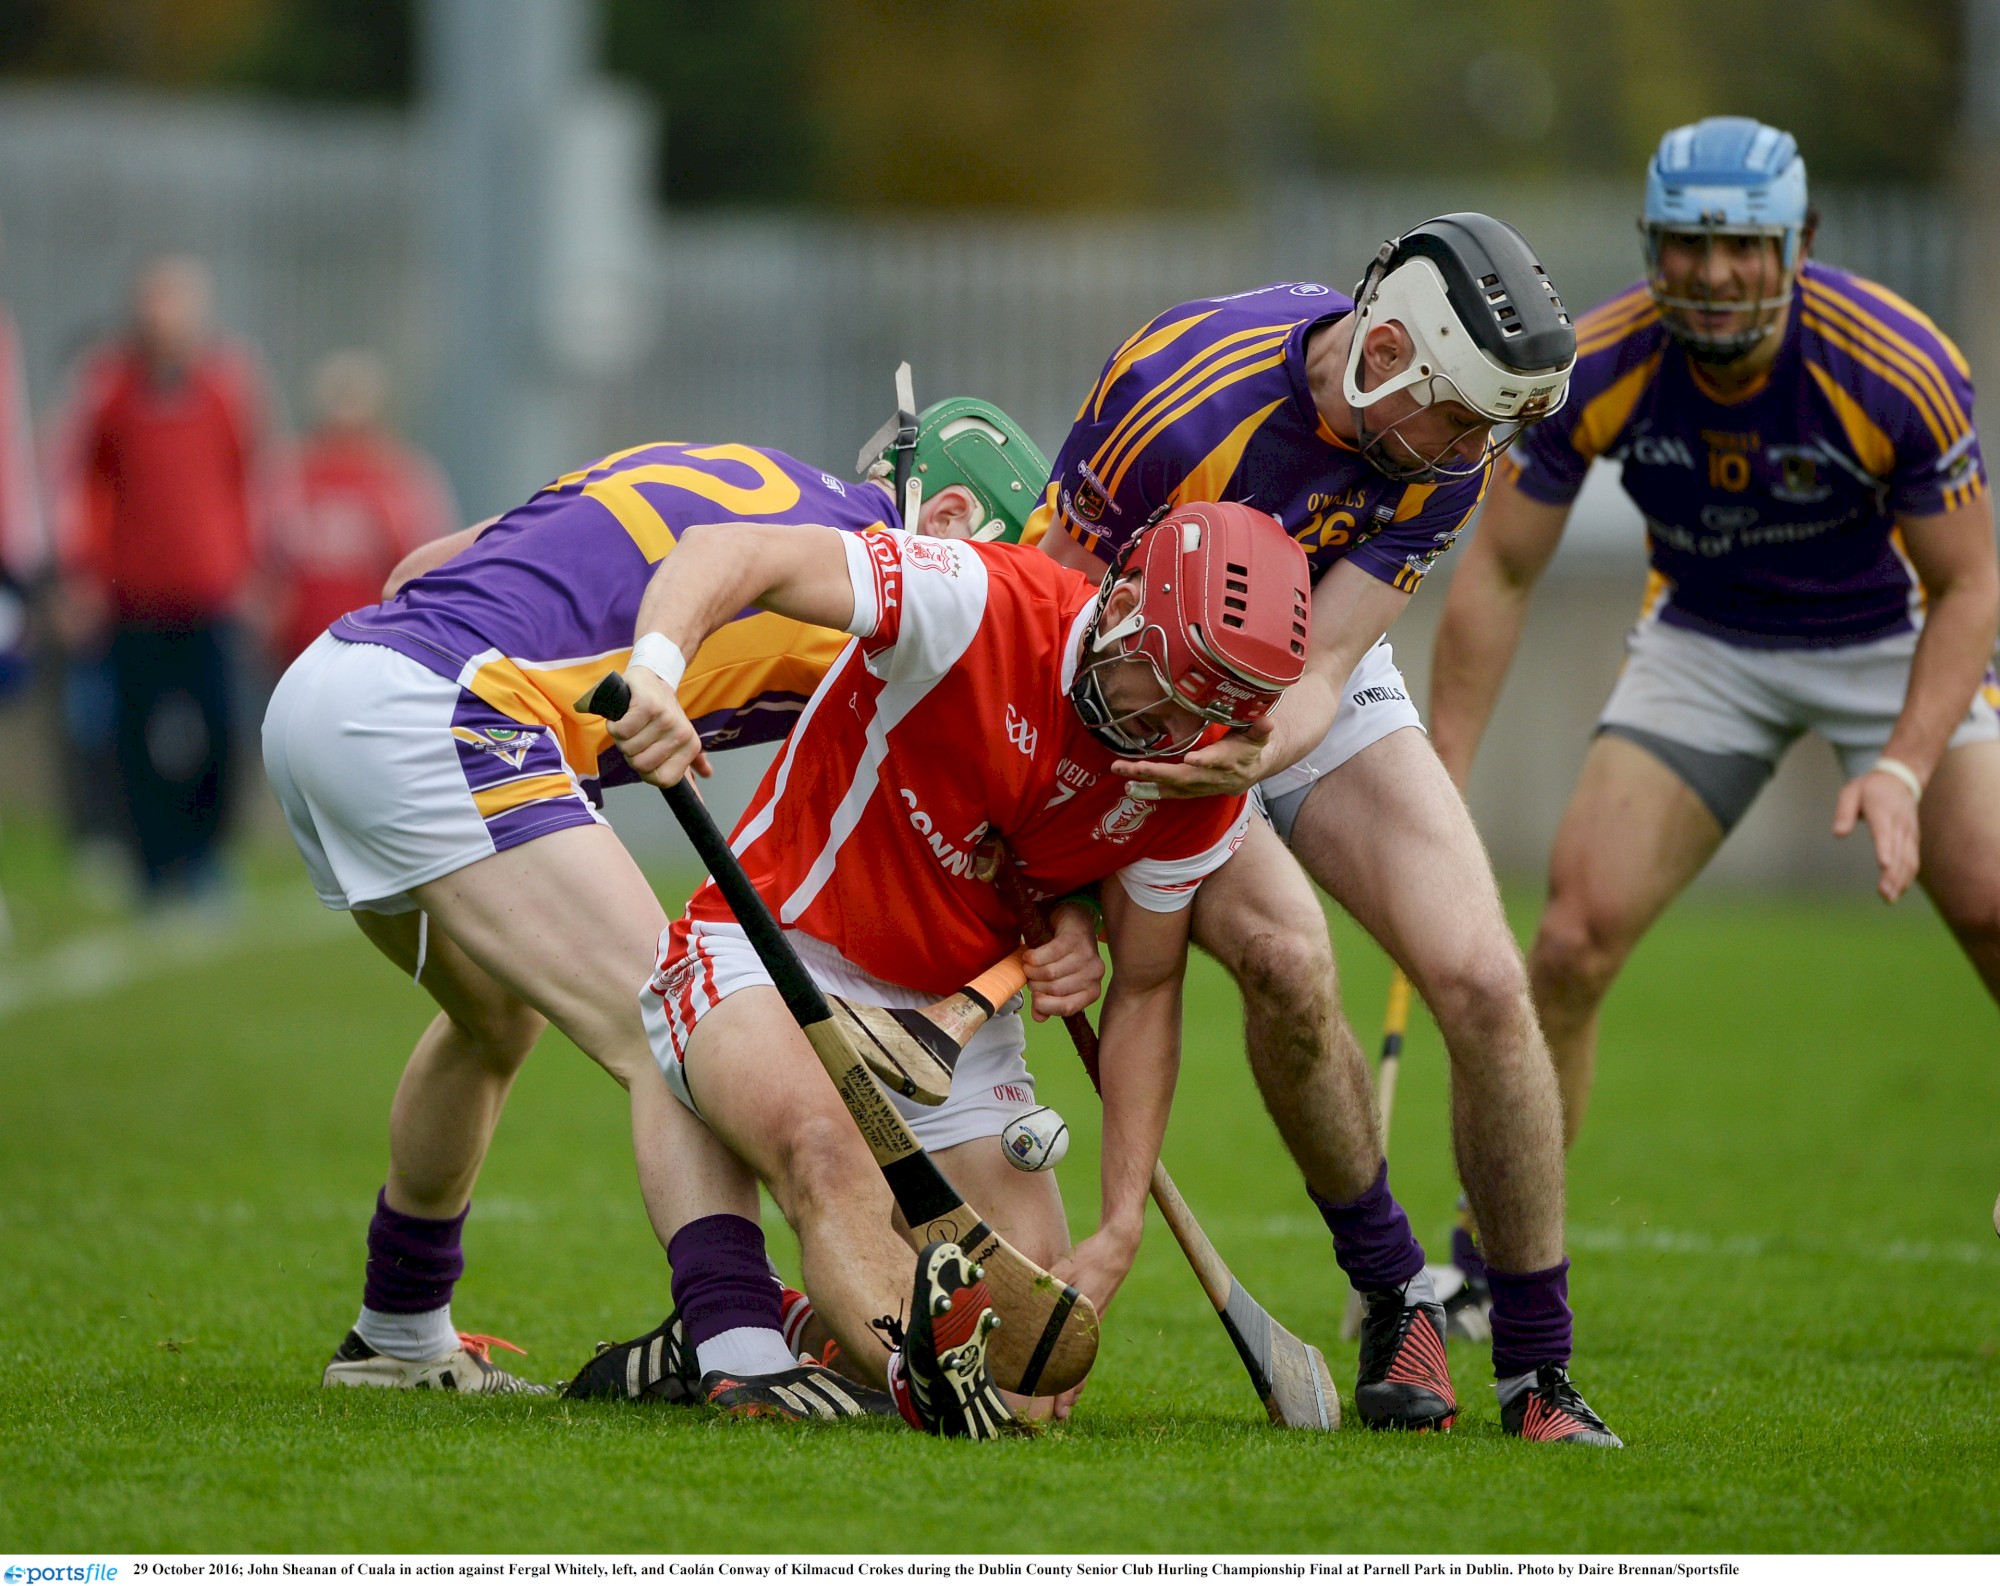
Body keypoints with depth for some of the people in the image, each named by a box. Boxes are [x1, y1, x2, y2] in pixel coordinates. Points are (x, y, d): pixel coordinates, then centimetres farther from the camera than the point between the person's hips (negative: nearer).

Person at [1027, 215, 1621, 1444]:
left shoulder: (1446, 453, -18)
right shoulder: (1180, 396, -33)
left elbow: (1321, 667, -20)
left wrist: (1252, 755, -44)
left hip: (1318, 690, 4)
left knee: (1483, 979, -13)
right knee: (1284, 955, -28)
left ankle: (1540, 1373, -1)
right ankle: (1396, 1297, -6)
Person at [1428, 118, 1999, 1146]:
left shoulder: (1900, 369, -28)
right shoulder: (1592, 372, -23)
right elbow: (1500, 573, -11)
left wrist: (1904, 768, -30)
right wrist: (1440, 788, -14)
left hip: (1890, 643, -1)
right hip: (1702, 642, 1)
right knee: (1578, 933, -12)